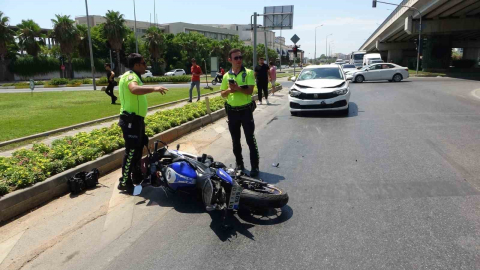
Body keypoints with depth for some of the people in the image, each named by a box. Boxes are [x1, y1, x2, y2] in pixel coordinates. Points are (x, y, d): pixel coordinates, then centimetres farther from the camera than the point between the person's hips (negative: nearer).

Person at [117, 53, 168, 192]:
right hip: (131, 120, -11)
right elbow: (134, 89, -40)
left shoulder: (133, 76, 18)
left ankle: (137, 173, 34)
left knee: (138, 148, 20)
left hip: (136, 119, 11)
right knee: (131, 151, -7)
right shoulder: (130, 76, -16)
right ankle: (125, 182, 0)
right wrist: (153, 88, -50)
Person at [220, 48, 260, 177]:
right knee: (235, 140, 12)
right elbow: (222, 94, 10)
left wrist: (237, 88, -27)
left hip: (246, 110, -4)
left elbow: (250, 91, -13)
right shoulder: (226, 76, 8)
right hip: (232, 111, 4)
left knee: (250, 139, -2)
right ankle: (239, 164, 27)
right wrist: (229, 90, -10)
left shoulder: (248, 73, -3)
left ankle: (255, 166, 4)